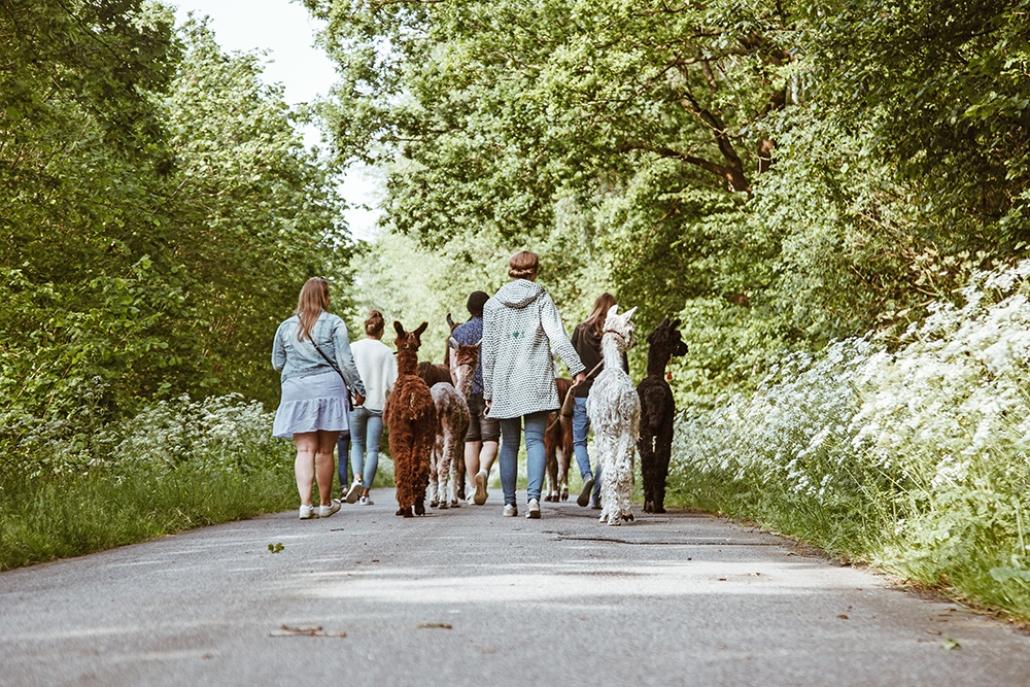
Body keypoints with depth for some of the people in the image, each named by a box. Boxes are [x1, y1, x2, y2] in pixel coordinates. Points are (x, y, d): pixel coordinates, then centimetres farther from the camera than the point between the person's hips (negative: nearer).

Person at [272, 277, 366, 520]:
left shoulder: (286, 327, 9)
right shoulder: (333, 323, -1)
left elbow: (277, 363, 15)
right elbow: (346, 361, -4)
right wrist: (358, 389, 4)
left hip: (295, 391, 2)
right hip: (328, 388, -2)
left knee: (305, 450, 0)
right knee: (325, 451, 7)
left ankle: (305, 503, -14)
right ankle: (325, 503, 18)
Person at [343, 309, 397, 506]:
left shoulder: (353, 348, -3)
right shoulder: (386, 352, -2)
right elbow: (393, 381, -2)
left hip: (356, 402, 0)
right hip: (378, 403, 0)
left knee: (357, 443, 15)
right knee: (372, 448, 5)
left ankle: (357, 478, -10)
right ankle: (366, 492, 2)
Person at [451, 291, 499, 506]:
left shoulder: (458, 332, 5)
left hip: (466, 391, 2)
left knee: (471, 440, 8)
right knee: (490, 438, -1)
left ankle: (475, 489, 8)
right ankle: (484, 470, -29)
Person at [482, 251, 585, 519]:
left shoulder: (493, 304, 7)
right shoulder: (542, 299, 2)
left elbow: (488, 351, 8)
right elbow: (557, 336, -11)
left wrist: (488, 390, 12)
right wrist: (576, 367, -12)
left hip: (504, 384, 2)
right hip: (536, 382, -2)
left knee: (509, 443, 10)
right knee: (535, 440, -3)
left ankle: (509, 502, 10)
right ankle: (534, 496, -21)